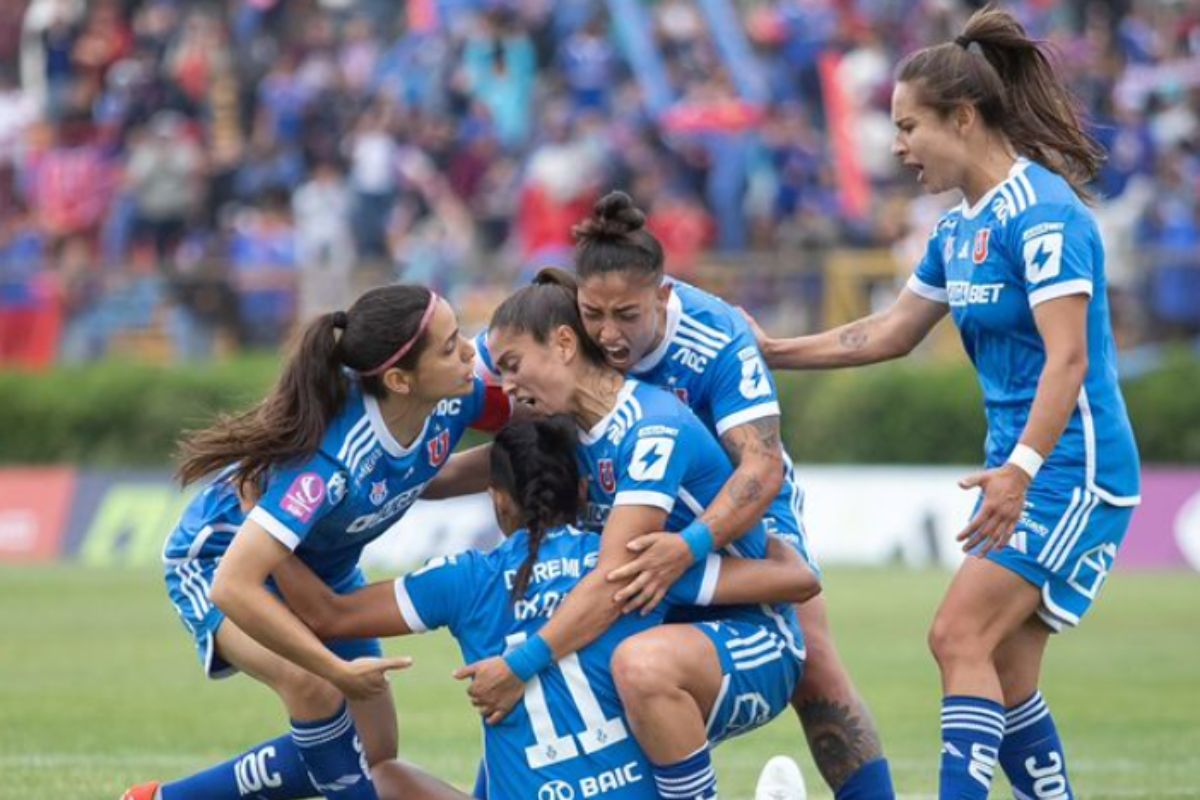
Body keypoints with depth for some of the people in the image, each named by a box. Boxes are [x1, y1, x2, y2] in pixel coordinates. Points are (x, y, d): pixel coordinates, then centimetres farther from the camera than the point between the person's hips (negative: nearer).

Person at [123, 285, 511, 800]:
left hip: (324, 567, 7)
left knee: (373, 754, 6)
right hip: (219, 560, -7)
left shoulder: (452, 399, -24)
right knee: (314, 687, -36)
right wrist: (340, 671, -38)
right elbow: (234, 587, -45)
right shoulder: (330, 460, -43)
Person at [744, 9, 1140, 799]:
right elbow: (890, 333, 23)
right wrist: (776, 352, 21)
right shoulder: (961, 227, 12)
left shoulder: (1042, 214, -16)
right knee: (1004, 673, 6)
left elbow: (1067, 357, -24)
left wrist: (1021, 467, -34)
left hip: (1072, 468, -9)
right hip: (1021, 467, 9)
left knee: (960, 637, -16)